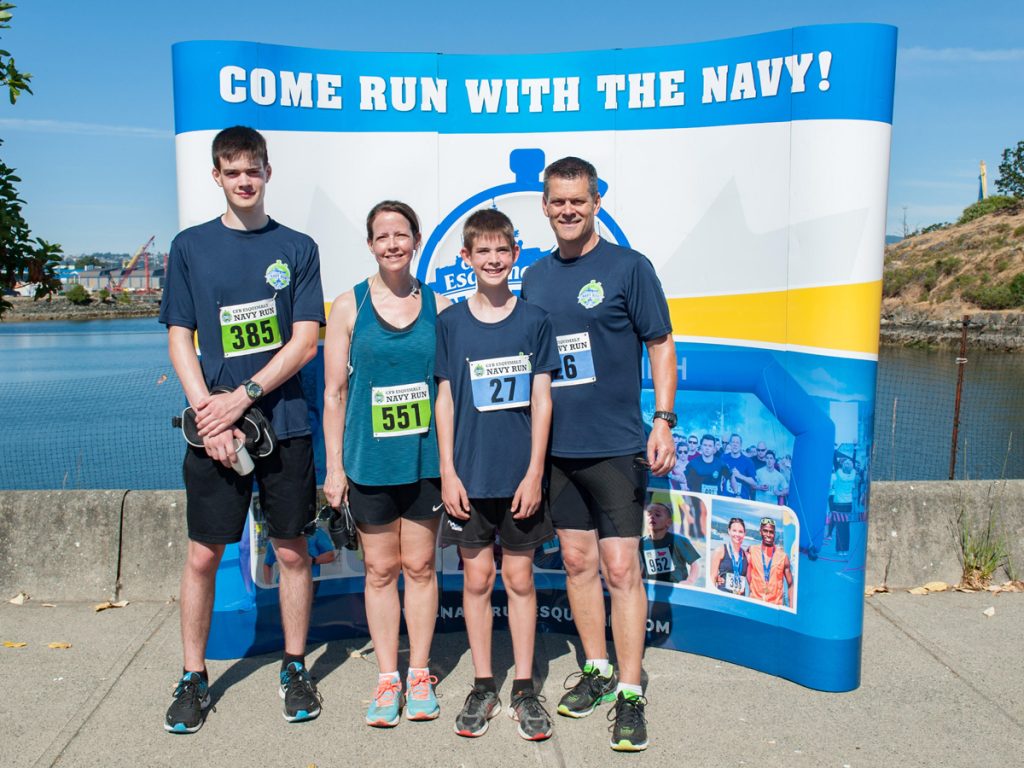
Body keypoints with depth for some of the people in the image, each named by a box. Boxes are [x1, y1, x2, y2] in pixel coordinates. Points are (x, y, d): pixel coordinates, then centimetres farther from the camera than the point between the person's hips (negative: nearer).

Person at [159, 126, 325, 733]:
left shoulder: (297, 248, 4)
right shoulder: (190, 247, 7)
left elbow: (305, 342, -2)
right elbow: (180, 340, 3)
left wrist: (242, 397, -12)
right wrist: (208, 414, -10)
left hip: (285, 424, 0)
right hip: (215, 428, 1)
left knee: (292, 550, 7)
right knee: (203, 554, 5)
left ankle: (295, 668, 24)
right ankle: (194, 677, 23)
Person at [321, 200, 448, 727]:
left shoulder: (438, 306, 3)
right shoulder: (349, 306, 0)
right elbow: (334, 392, 1)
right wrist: (334, 466, -2)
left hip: (426, 457, 1)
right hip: (369, 460, 0)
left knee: (420, 565, 9)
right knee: (380, 569, 9)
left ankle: (419, 674, 24)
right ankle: (387, 678, 23)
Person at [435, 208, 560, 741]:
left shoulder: (534, 321, 1)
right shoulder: (450, 322, 2)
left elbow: (541, 402, 0)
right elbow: (445, 401, 2)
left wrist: (535, 472, -6)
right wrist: (448, 471, -3)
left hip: (520, 474, 0)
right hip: (470, 474, 1)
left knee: (519, 579, 8)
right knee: (476, 578, 9)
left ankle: (524, 690, 22)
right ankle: (483, 687, 24)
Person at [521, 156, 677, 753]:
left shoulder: (629, 267, -3)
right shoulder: (536, 277, 11)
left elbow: (661, 346, -3)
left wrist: (663, 421, -12)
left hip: (616, 446, -5)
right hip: (556, 446, 5)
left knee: (620, 568, -2)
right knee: (578, 561, 13)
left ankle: (630, 693, 10)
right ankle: (597, 670, 29)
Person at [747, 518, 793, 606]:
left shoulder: (783, 556, 2)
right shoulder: (751, 551, 3)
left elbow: (790, 585, 5)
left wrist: (791, 608, -2)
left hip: (776, 605, 0)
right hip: (755, 602, 0)